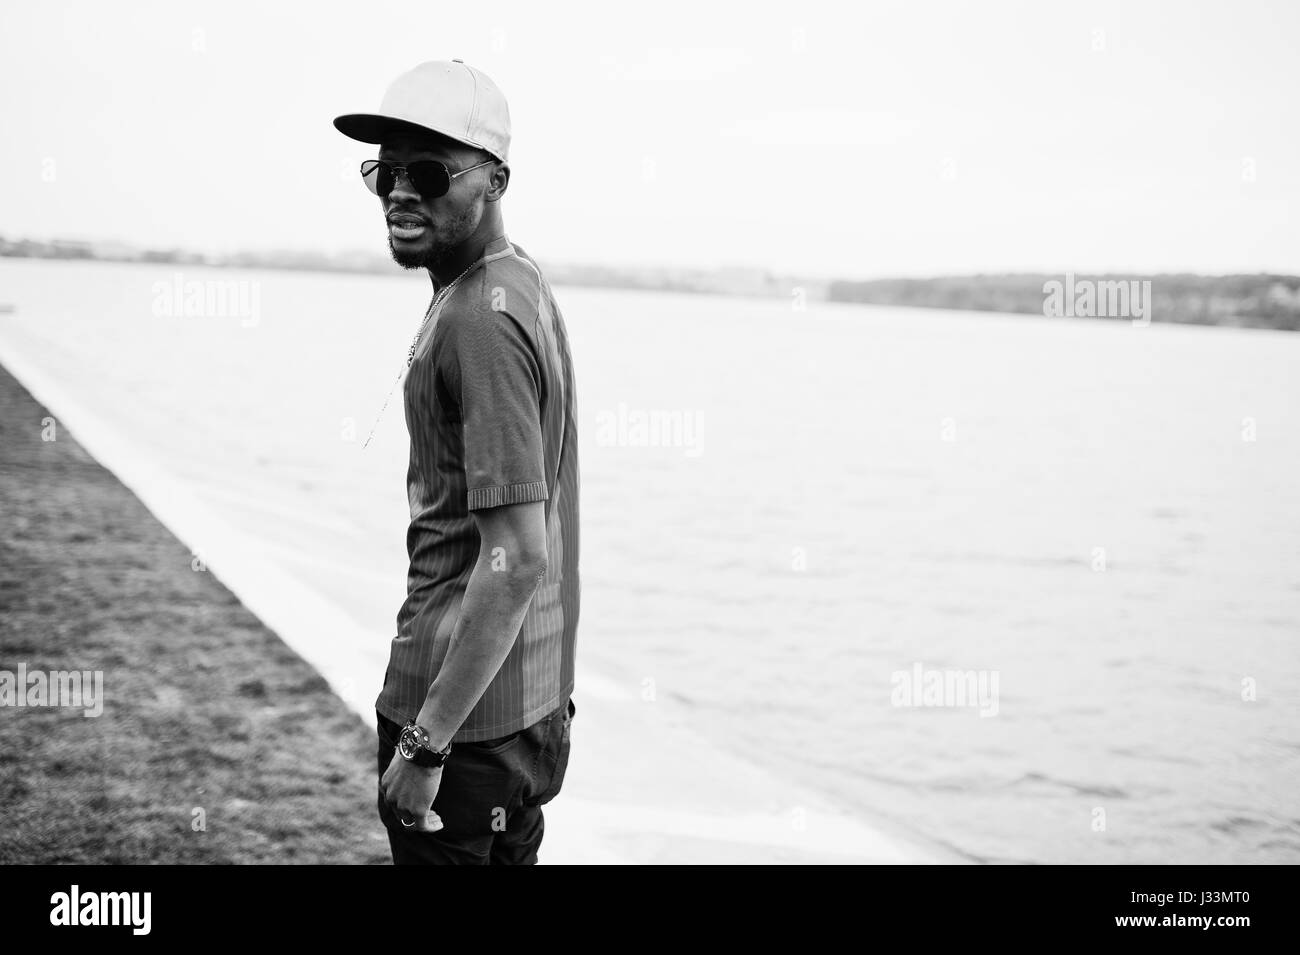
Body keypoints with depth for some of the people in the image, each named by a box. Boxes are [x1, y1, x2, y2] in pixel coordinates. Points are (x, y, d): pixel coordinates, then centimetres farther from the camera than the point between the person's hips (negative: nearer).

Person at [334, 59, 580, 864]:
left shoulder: (478, 322, -21)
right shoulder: (523, 282, 11)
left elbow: (516, 559, -25)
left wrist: (425, 742, -23)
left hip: (466, 706, -10)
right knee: (509, 850, 19)